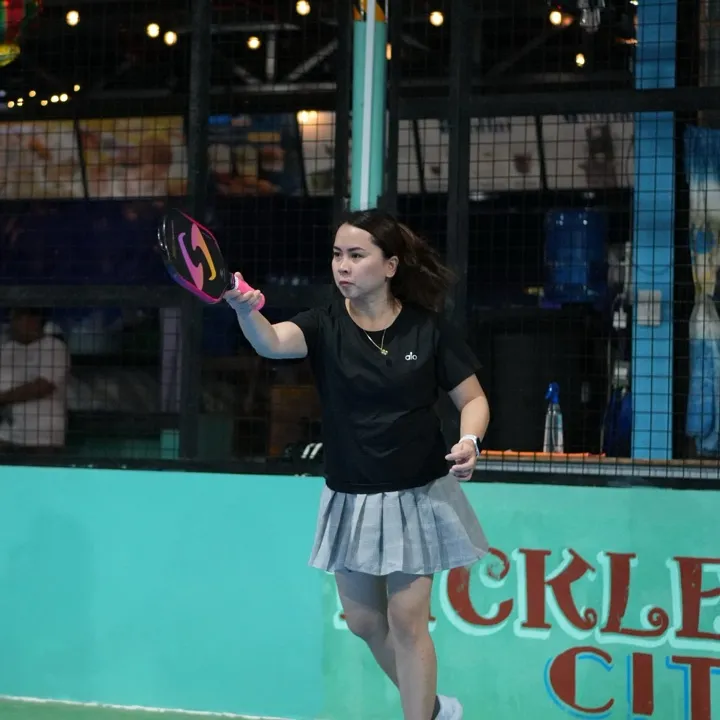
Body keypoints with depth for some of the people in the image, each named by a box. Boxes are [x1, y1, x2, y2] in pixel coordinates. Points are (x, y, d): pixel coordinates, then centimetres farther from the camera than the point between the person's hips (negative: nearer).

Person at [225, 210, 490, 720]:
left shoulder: (428, 328, -8)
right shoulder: (326, 326, -7)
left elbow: (472, 398, -1)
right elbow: (272, 342, -28)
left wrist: (470, 440, -22)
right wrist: (246, 311, -50)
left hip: (417, 497, -3)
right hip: (351, 501, 3)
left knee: (406, 620, -3)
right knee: (364, 622, 14)